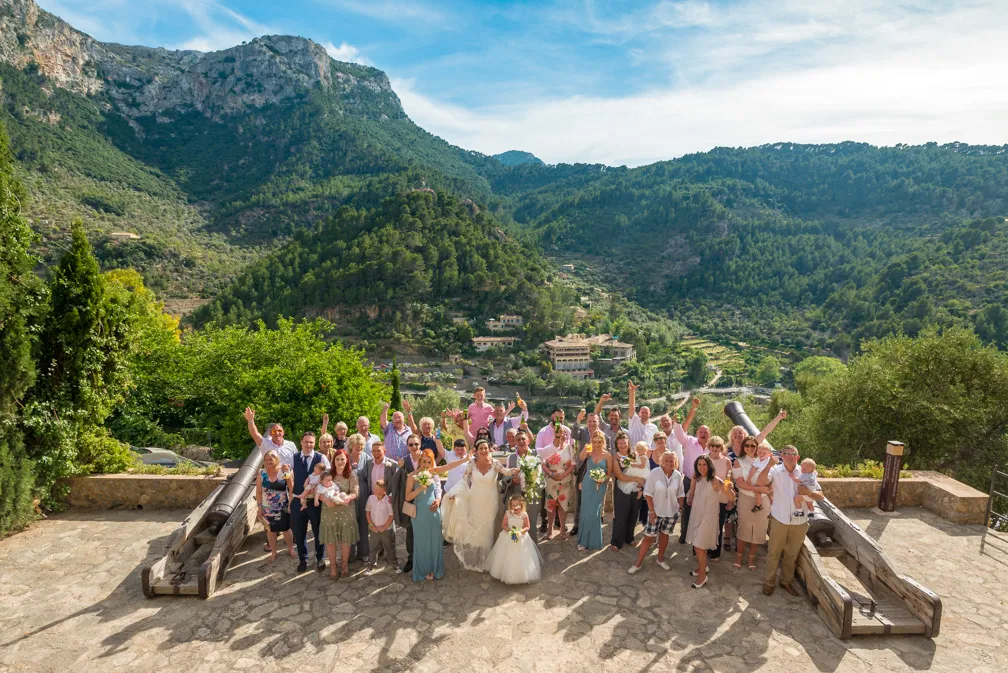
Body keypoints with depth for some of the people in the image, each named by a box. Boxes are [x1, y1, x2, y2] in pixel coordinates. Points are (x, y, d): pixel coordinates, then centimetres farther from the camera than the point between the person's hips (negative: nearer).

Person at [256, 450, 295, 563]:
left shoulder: (285, 472, -12)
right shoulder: (262, 473, -6)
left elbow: (292, 489, -10)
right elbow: (258, 492, -1)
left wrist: (291, 504, -13)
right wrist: (259, 507, -4)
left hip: (283, 508, -2)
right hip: (267, 509, 2)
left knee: (286, 529, 11)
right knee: (270, 530, 15)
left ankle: (290, 549, 32)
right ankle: (273, 552, 34)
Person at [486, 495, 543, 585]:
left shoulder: (524, 515, -12)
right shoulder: (508, 513, -9)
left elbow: (528, 527, -7)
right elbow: (503, 525, -5)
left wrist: (520, 531, -24)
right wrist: (509, 530, -22)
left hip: (521, 538, -1)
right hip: (508, 537, 1)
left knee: (521, 559, 2)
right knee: (508, 558, 8)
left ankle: (521, 576, 18)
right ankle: (507, 574, 26)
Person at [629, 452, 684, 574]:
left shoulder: (678, 475, -6)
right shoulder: (654, 473, -15)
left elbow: (680, 494, 7)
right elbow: (648, 493, -12)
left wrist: (681, 508, 4)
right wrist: (651, 511, -13)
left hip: (672, 512, 3)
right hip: (656, 511, -3)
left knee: (664, 535, 16)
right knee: (649, 536, 1)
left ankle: (660, 559, 35)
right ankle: (638, 564, 10)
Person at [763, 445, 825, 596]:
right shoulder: (775, 470, -7)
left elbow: (821, 496, -1)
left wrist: (808, 492, -22)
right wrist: (768, 464, -33)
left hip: (800, 521, 2)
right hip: (779, 519, -2)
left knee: (792, 554, 17)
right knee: (773, 553, 7)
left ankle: (786, 581, 35)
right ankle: (768, 582, 21)